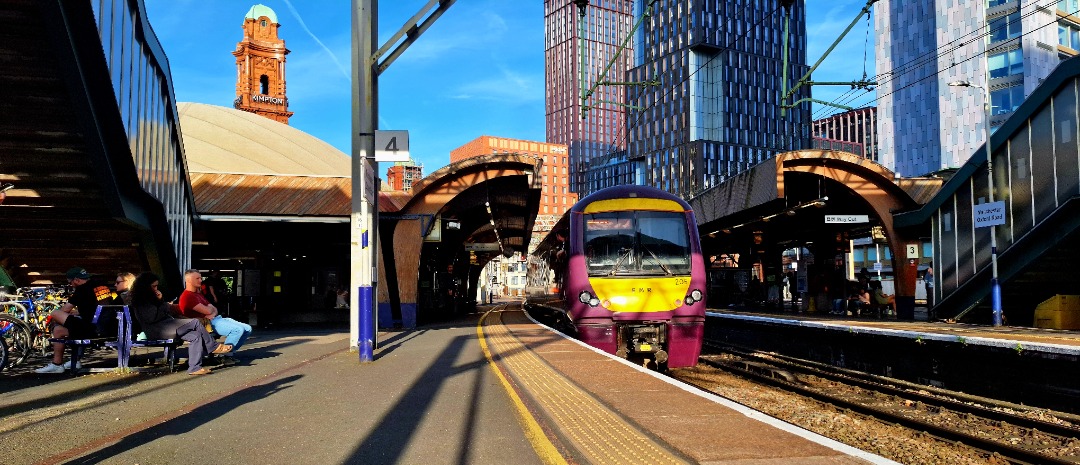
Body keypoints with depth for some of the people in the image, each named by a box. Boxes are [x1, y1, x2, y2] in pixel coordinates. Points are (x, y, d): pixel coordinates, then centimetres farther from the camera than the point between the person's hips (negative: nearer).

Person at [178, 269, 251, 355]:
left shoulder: (199, 295, 25)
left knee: (247, 329, -2)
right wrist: (211, 307, 9)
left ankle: (230, 352, 4)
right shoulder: (187, 296, -9)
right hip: (207, 323, -10)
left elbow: (214, 309, 17)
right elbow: (208, 311, -16)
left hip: (217, 319, 10)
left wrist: (213, 313, -8)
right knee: (238, 329, -28)